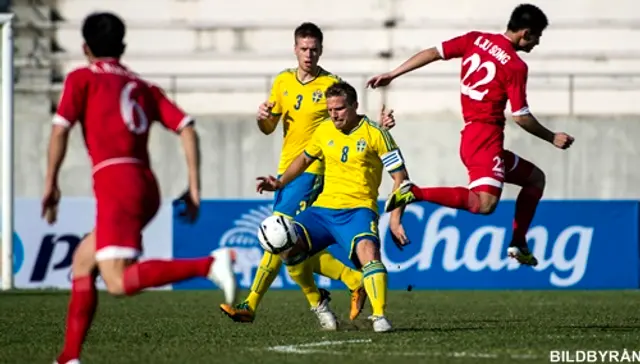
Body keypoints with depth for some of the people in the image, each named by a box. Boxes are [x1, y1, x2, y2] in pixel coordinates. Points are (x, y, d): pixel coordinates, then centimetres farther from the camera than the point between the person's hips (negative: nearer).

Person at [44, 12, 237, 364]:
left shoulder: (82, 78, 9)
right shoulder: (142, 87, 23)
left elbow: (60, 129, -4)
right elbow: (187, 129, 12)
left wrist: (51, 184, 1)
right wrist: (194, 189, 10)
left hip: (115, 183, -7)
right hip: (147, 186, 7)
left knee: (119, 281, -17)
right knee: (82, 262, 20)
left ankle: (210, 264, -33)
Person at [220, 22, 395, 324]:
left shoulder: (331, 85, -4)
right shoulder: (283, 82, 12)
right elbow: (269, 128, 16)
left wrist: (380, 124, -18)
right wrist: (262, 118, -7)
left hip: (312, 172, -7)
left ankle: (250, 305, -16)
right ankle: (355, 281, 18)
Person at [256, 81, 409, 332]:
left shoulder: (375, 134, -5)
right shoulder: (324, 131, 10)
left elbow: (400, 176, -4)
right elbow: (305, 159, 30)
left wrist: (395, 219, -12)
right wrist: (280, 183, 17)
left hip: (358, 210, -5)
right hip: (324, 208, 5)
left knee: (367, 249, -36)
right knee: (286, 245, -17)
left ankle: (380, 317, -39)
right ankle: (317, 304, 2)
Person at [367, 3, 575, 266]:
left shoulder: (476, 39, 9)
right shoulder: (516, 66, -10)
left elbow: (433, 53, 7)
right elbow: (521, 117, -10)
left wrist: (393, 74, 13)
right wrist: (552, 138, 4)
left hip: (470, 135, 9)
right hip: (486, 138, -9)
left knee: (535, 178, 19)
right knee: (484, 204, -22)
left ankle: (518, 243, 12)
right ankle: (415, 193, -25)